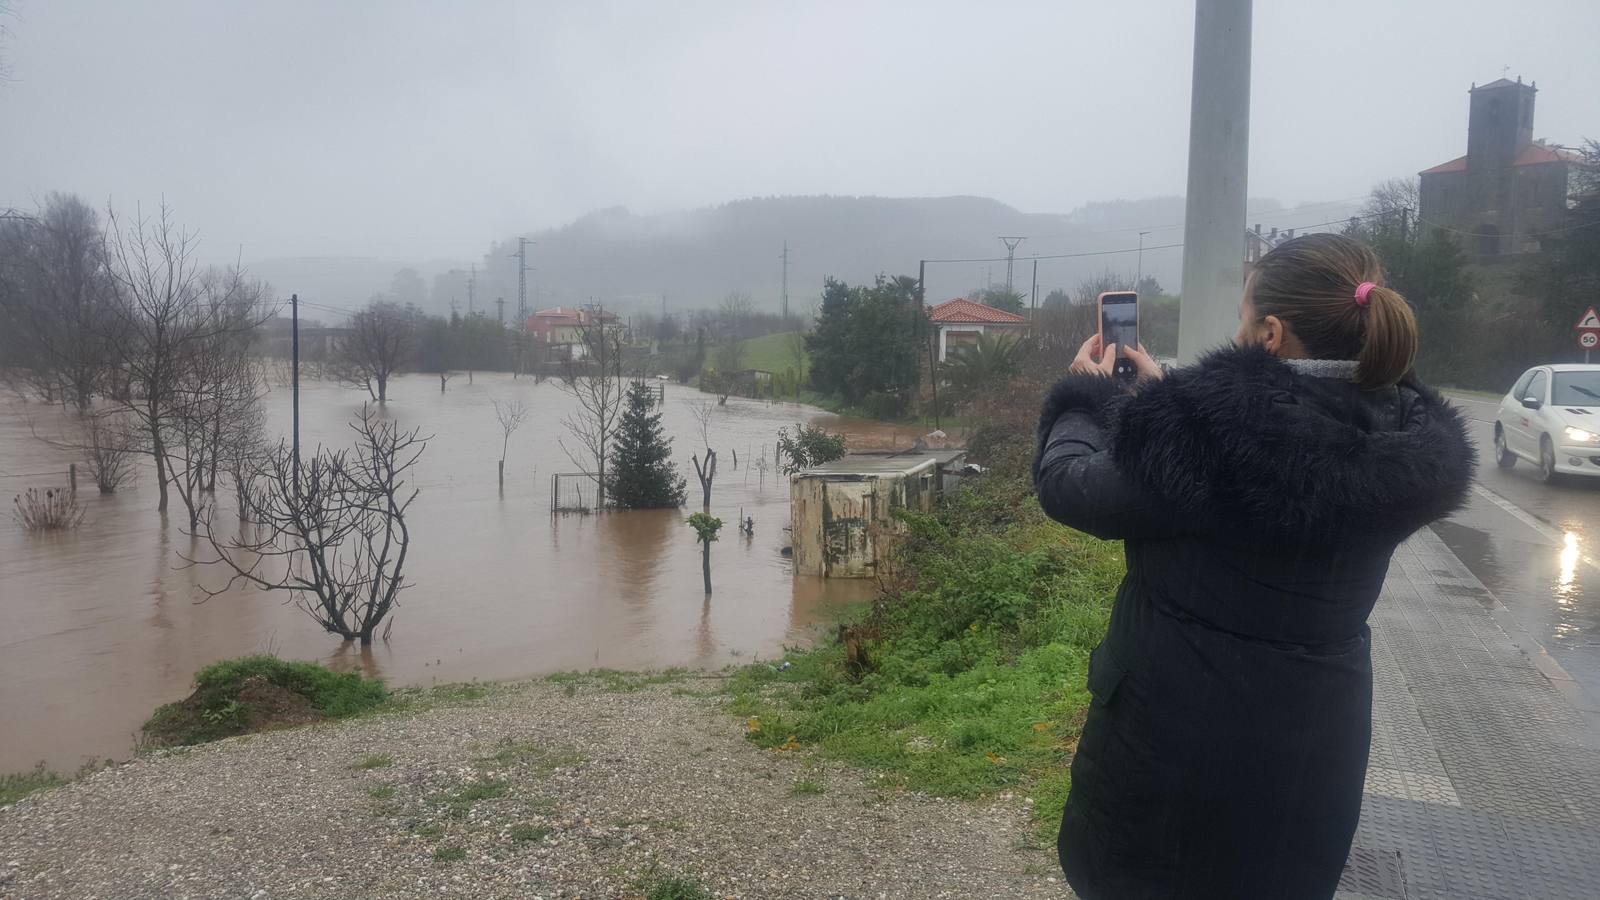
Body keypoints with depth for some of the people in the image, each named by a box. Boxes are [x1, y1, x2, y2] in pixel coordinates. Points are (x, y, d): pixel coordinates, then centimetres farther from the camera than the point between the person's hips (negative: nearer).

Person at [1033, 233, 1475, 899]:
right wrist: (1159, 396, 16)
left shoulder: (1206, 432, -29)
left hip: (1176, 740, -5)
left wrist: (1083, 393, 4)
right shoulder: (1404, 450, -8)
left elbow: (1064, 485, -15)